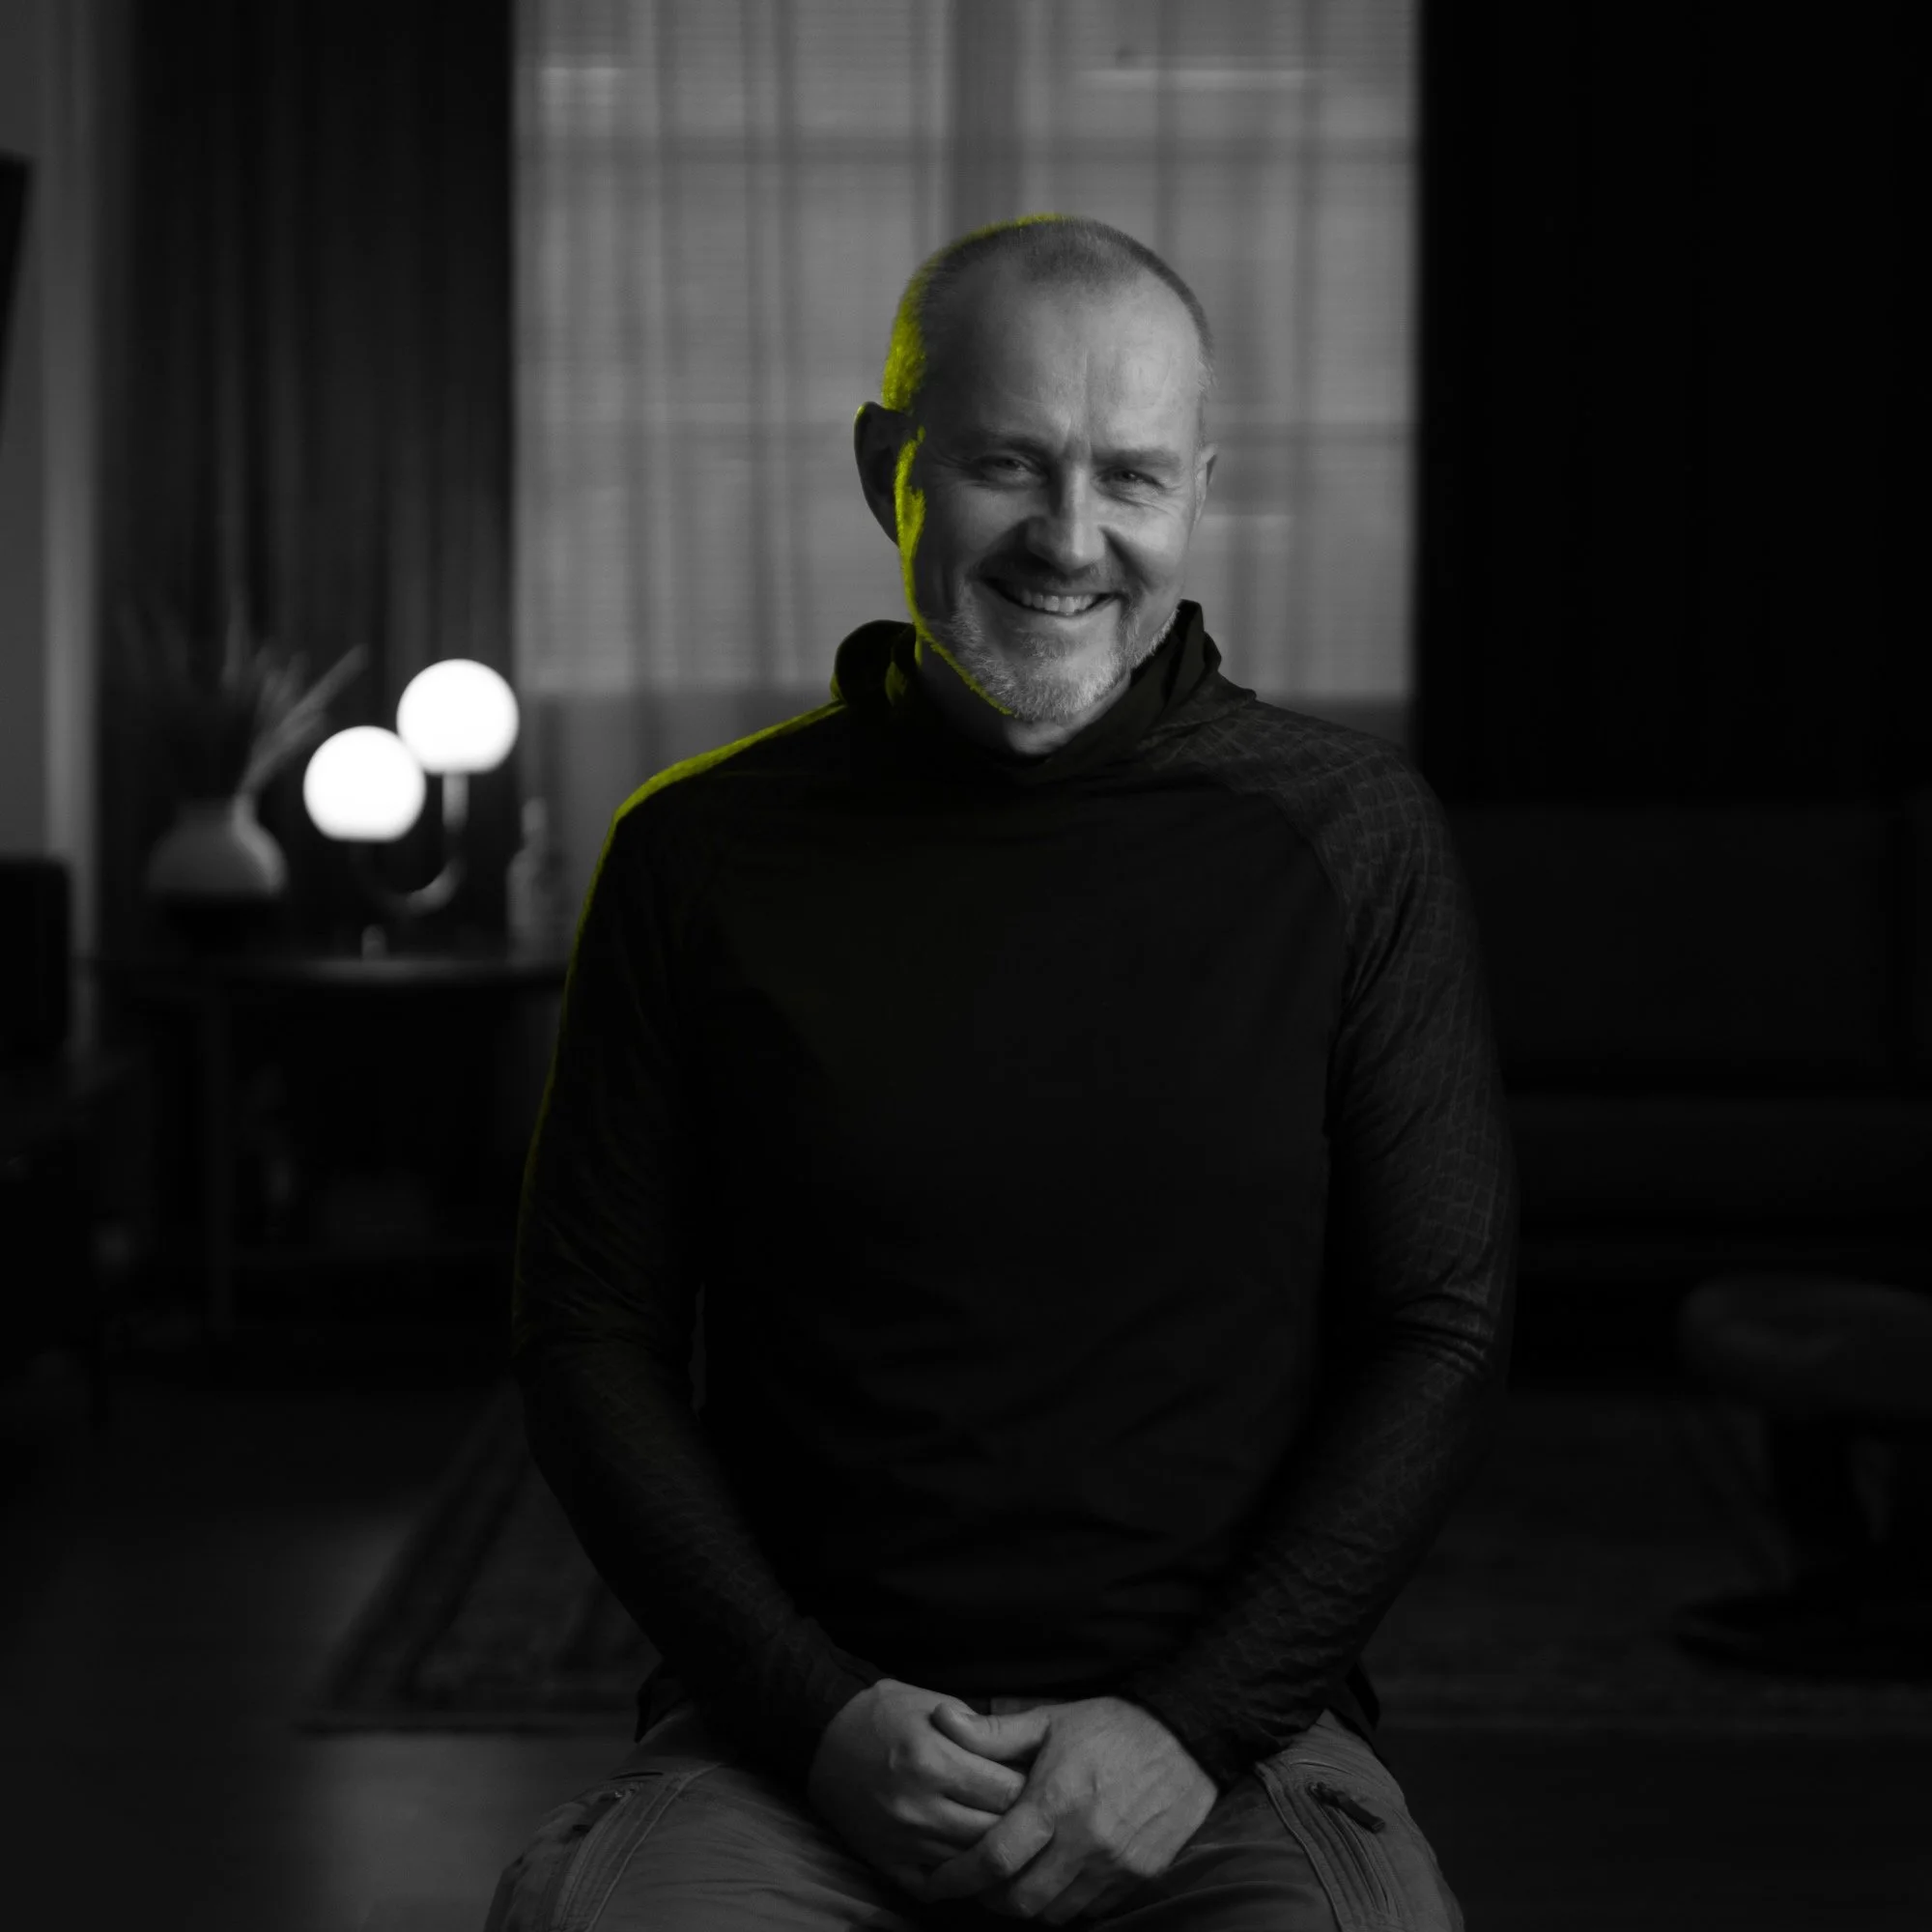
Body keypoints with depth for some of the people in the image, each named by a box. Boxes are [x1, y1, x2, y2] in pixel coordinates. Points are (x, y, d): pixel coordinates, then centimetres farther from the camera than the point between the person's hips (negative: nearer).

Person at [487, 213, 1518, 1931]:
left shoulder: (1348, 837, 3)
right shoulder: (701, 856, 5)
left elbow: (1445, 1334, 3)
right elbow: (591, 1338, 6)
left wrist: (1191, 1723, -7)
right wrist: (818, 1711, -6)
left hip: (1230, 1736, 0)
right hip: (796, 1739, 1)